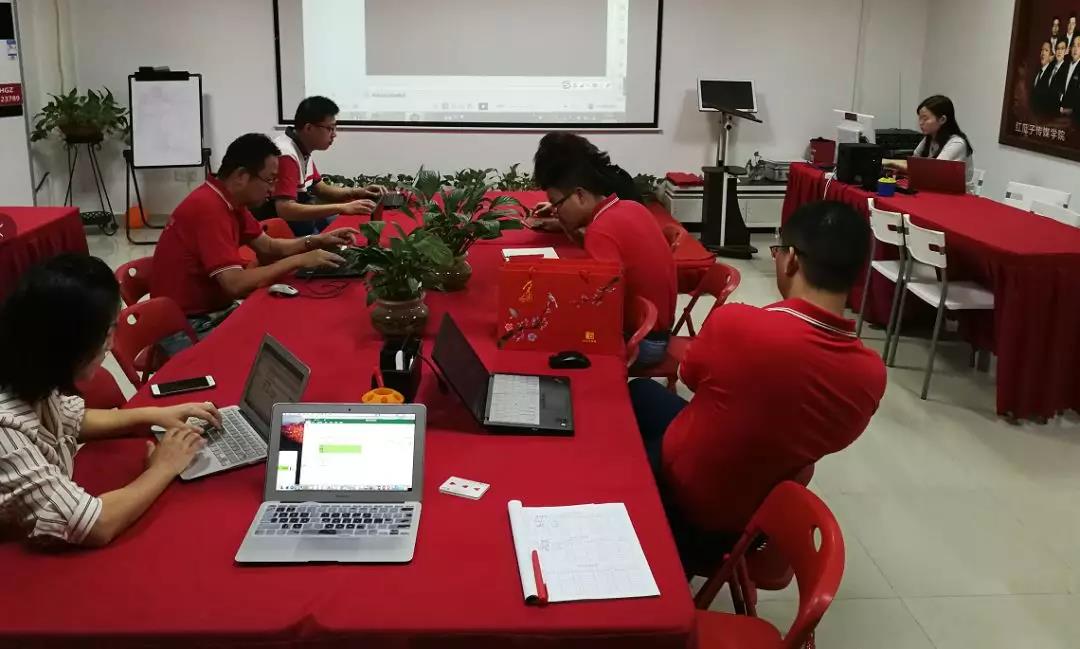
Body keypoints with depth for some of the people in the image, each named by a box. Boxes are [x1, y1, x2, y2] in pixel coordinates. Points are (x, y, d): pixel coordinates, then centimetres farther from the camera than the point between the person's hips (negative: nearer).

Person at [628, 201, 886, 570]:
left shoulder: (734, 324, -32)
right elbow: (819, 439, 0)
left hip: (683, 491, -4)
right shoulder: (871, 375, -20)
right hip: (763, 511, 4)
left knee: (641, 392, 26)